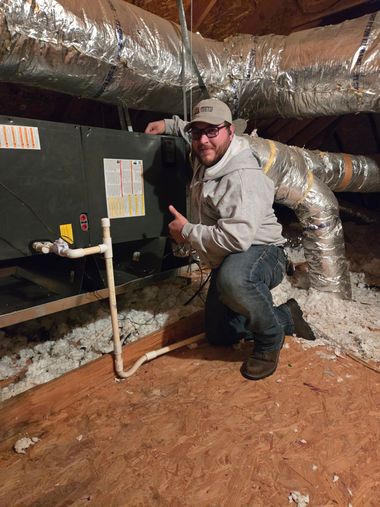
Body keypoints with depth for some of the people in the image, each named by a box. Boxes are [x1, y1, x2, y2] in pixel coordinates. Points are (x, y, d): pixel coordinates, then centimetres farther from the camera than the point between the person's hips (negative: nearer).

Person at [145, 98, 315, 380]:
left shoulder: (244, 177, -27)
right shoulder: (205, 158, 2)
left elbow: (236, 238, -38)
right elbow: (192, 131, 28)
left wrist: (187, 231, -24)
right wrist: (169, 125, 11)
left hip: (260, 252, -9)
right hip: (225, 263, 9)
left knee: (233, 279, -45)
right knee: (219, 336, 15)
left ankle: (270, 338, -14)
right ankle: (286, 317, 31)